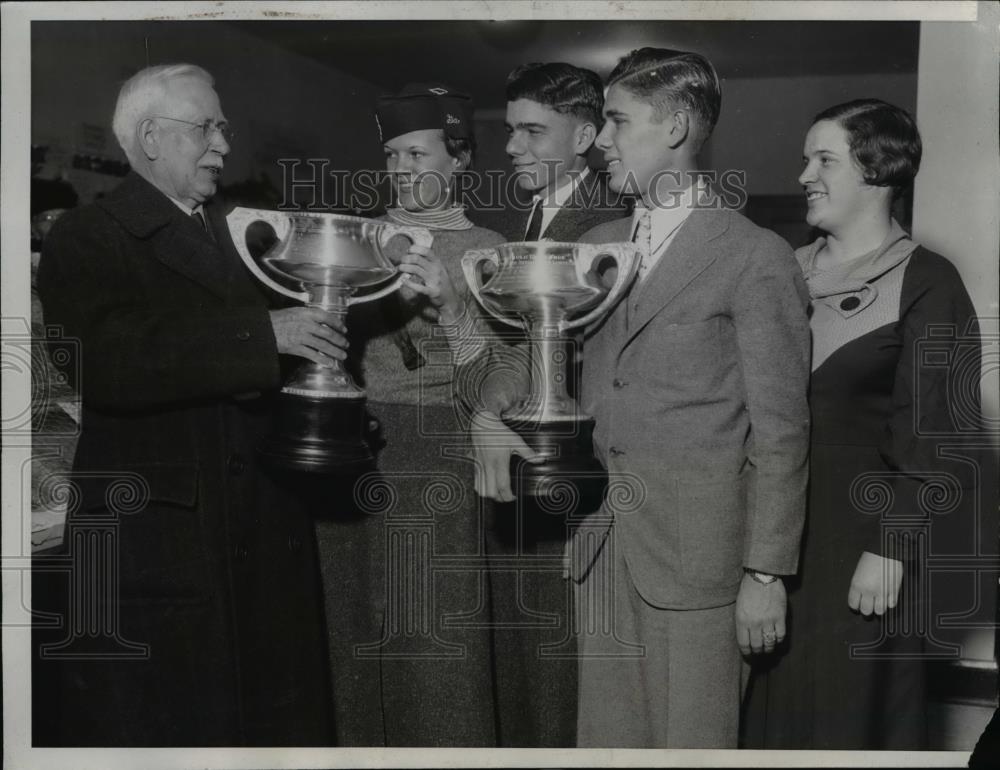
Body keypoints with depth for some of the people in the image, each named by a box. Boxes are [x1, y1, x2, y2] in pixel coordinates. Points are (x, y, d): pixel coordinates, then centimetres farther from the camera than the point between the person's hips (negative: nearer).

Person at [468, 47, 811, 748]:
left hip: (694, 554, -5)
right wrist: (490, 412, -7)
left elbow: (780, 432, -7)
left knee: (690, 740, 3)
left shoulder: (756, 257, -7)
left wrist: (767, 573, -9)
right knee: (605, 734, 13)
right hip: (598, 540, 6)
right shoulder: (598, 246, 13)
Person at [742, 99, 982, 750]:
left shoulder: (927, 282, -8)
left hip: (858, 545, -5)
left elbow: (940, 435, -10)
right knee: (772, 709, 14)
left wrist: (891, 549, -14)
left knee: (848, 715, 8)